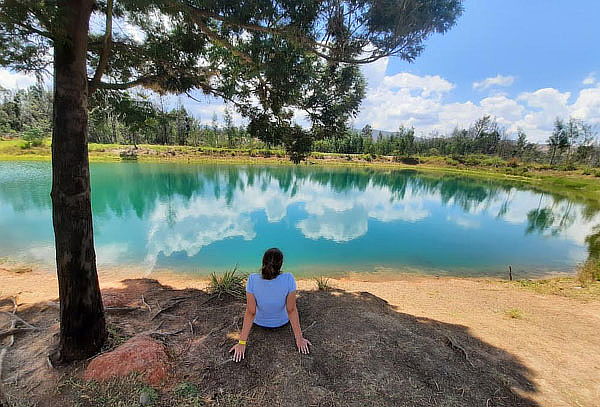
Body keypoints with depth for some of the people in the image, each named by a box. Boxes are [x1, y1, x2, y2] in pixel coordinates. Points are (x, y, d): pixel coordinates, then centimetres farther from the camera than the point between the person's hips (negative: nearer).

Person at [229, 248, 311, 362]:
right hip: (282, 323, 0)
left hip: (260, 323, 0)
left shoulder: (252, 279, -31)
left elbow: (250, 312, -25)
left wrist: (242, 342, -14)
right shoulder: (288, 279, -33)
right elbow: (291, 310, -24)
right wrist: (299, 339, -11)